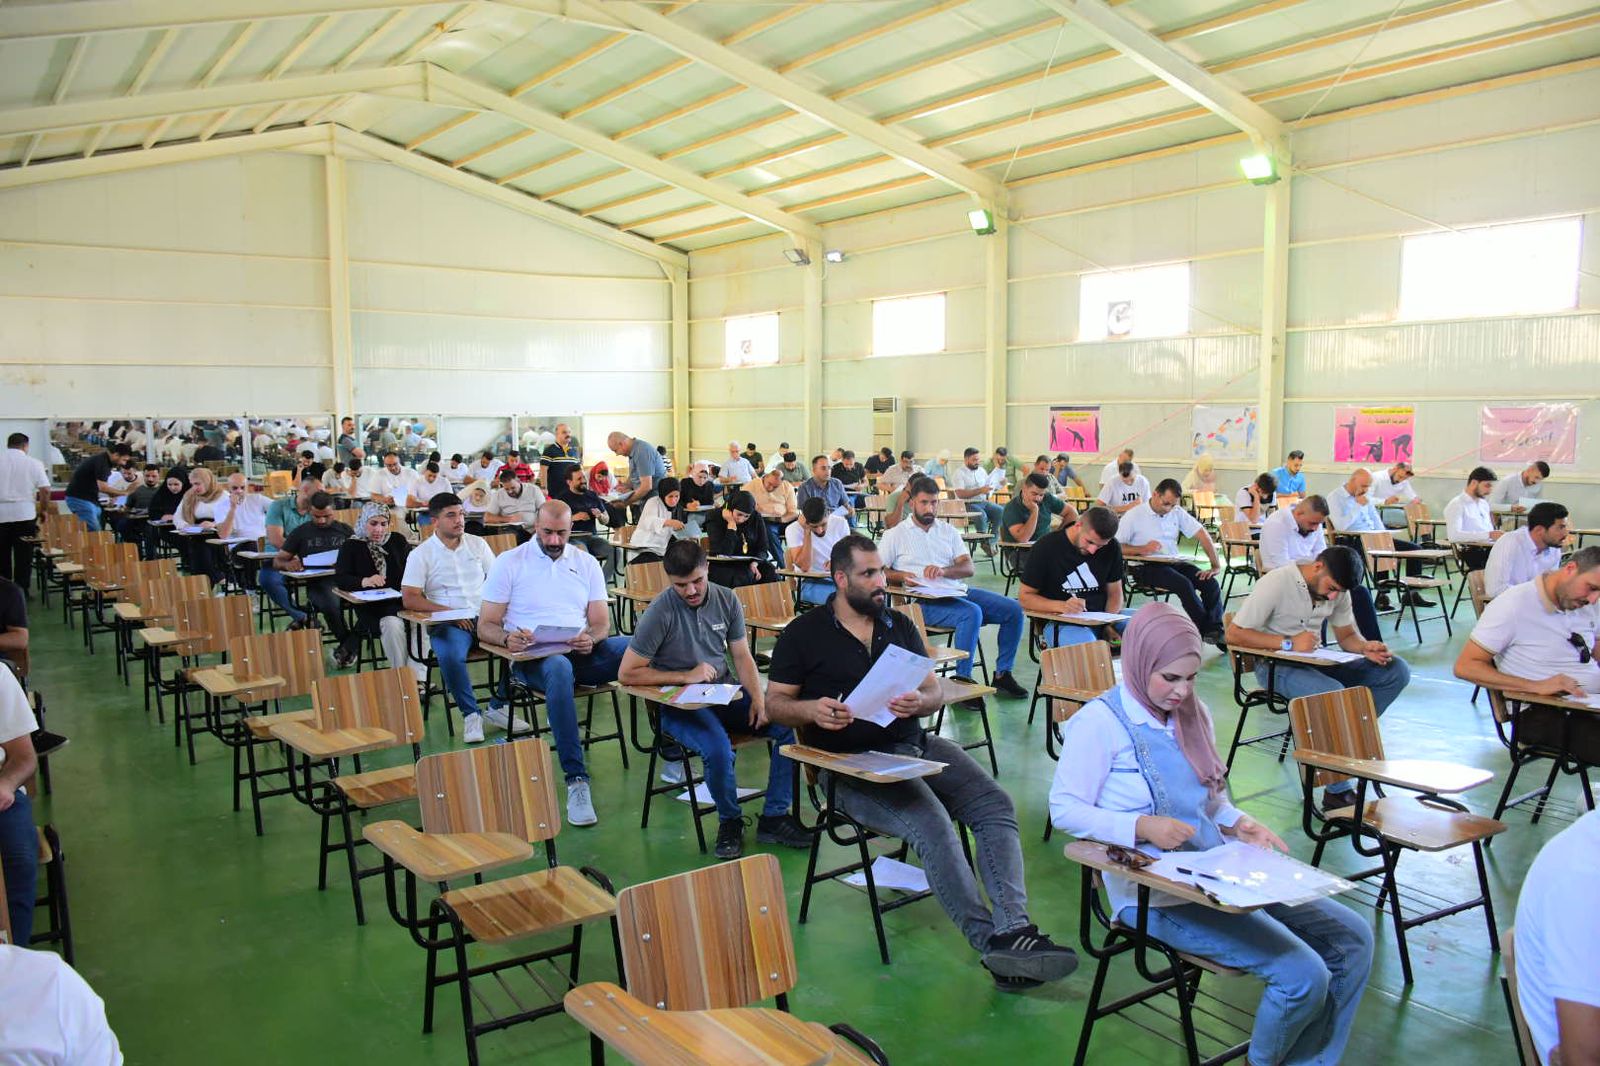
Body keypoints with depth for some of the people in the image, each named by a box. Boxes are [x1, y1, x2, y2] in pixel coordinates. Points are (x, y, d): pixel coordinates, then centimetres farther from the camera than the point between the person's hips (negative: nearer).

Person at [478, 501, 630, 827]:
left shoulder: (586, 563, 16)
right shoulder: (509, 562, 7)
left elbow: (601, 623, 12)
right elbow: (486, 626, 4)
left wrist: (591, 638, -13)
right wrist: (508, 638, -20)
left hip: (583, 652, 3)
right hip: (532, 658, -3)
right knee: (559, 668, -42)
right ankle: (576, 780, -41)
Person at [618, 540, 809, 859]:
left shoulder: (726, 600, 3)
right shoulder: (660, 612, -12)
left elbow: (742, 655, 7)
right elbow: (627, 674, -11)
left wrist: (758, 698, -11)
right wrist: (686, 676, -13)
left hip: (727, 694, 5)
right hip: (681, 706, -5)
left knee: (789, 725, -16)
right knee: (718, 748, -34)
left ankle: (774, 819, -2)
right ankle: (730, 821, -4)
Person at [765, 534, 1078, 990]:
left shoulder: (899, 626, 19)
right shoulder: (803, 634, 5)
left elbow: (935, 692, 16)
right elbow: (774, 703, 4)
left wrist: (919, 702, -9)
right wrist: (812, 709, -19)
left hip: (916, 744, 6)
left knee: (996, 805, -19)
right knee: (931, 822, -30)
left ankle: (1013, 931, -28)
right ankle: (992, 943, -27)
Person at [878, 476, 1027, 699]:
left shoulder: (948, 530, 20)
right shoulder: (896, 535, 9)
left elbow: (968, 568, 9)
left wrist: (943, 570, -12)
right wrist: (902, 576, -15)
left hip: (957, 591, 6)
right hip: (924, 601, -6)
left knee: (1013, 609, -9)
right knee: (972, 612, -34)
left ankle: (1002, 674, 1)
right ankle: (963, 679, -26)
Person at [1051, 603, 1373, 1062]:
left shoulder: (1192, 714, 10)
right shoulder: (1100, 722, -13)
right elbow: (1064, 809, -15)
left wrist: (1239, 824, -1)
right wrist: (1142, 826, -26)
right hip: (1156, 894, -8)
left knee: (1352, 937, 1)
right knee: (1302, 974, -18)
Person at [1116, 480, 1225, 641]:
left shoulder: (1177, 513, 11)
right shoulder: (1133, 516, -2)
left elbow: (1203, 535, 7)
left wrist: (1216, 565, -3)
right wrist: (1143, 549, -19)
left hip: (1174, 562, 5)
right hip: (1147, 567, -5)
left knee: (1211, 583, -18)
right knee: (1184, 584, -30)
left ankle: (1216, 630, -16)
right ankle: (1206, 630, -22)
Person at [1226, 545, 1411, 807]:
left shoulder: (1337, 589, 4)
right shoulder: (1276, 583, -17)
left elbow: (1347, 635, 12)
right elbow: (1234, 635, -19)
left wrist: (1365, 647, -11)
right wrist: (1289, 643, -25)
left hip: (1315, 661, 7)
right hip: (1275, 665, -7)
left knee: (1397, 670, -8)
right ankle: (1339, 791, -23)